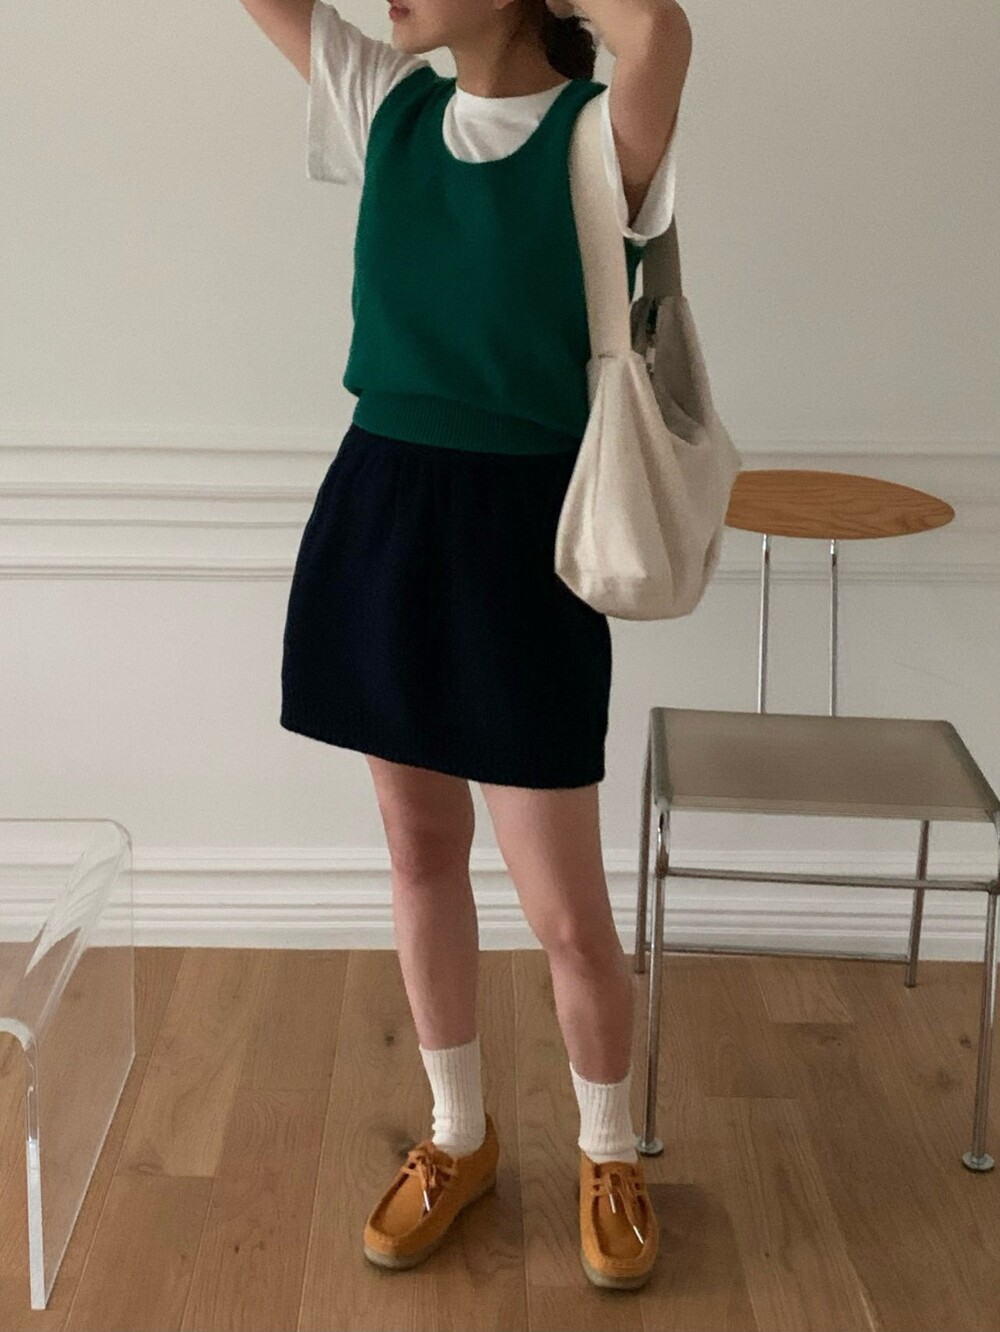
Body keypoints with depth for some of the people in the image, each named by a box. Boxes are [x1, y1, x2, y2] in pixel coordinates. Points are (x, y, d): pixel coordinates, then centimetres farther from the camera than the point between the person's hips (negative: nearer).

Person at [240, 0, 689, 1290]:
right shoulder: (387, 105, 6)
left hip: (519, 533, -5)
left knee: (568, 913, 2)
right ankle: (458, 1134, 36)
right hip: (378, 515, 6)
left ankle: (609, 1156, 30)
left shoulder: (601, 132, -11)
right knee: (420, 851, 16)